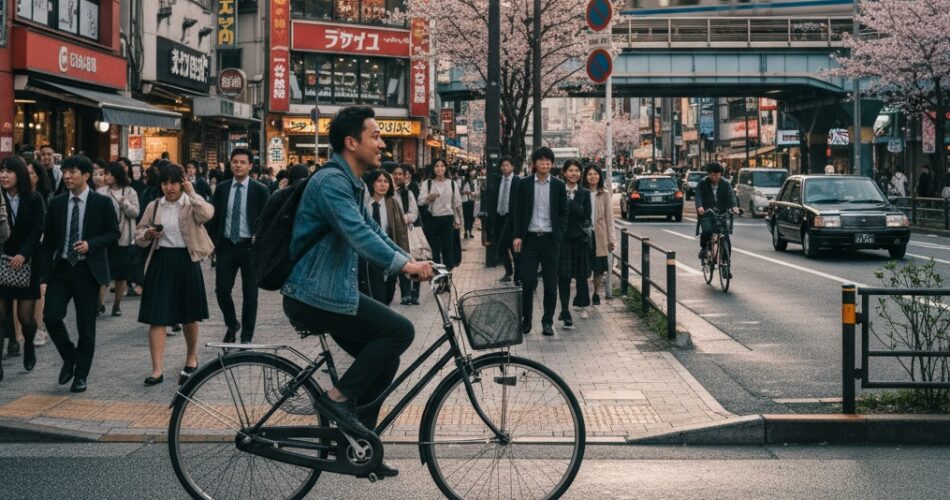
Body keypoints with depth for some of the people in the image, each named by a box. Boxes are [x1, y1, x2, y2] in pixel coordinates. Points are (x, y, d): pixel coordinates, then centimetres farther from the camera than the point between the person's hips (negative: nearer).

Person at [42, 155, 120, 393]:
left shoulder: (102, 203, -2)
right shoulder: (57, 203, 6)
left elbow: (113, 233, -1)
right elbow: (48, 240, 9)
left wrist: (91, 244, -18)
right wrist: (45, 271, 4)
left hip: (87, 270, -2)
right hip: (61, 268, 3)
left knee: (86, 326, 2)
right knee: (51, 316, -10)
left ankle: (81, 375, 16)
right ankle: (69, 357, 16)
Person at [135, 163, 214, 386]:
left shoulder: (192, 203, 0)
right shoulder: (154, 207, 8)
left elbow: (207, 214, -23)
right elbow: (138, 235, 13)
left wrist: (192, 193, -21)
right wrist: (147, 234, -8)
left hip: (186, 261, -2)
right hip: (160, 262, 2)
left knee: (189, 316, 12)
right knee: (157, 318, -5)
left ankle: (191, 358, 35)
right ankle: (157, 370, -6)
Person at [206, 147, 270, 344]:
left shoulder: (260, 190, -2)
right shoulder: (221, 188, 6)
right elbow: (215, 218, 10)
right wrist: (212, 243, 4)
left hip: (250, 246, -2)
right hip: (226, 246, 2)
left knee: (249, 293, 3)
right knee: (222, 290, 0)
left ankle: (246, 336, 14)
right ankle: (232, 324, 26)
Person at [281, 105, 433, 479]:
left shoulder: (353, 184, 14)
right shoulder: (331, 181, -19)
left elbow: (372, 231, 20)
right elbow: (358, 235, -31)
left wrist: (412, 261, 9)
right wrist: (405, 265, -36)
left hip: (334, 292, 10)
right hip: (316, 296, -10)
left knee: (385, 360, 10)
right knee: (400, 331, -14)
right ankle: (339, 398, -5)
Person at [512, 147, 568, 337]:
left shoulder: (558, 185, 4)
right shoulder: (524, 184, 4)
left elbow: (563, 213, 6)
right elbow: (518, 212, 5)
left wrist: (559, 235, -4)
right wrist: (518, 235, -3)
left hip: (550, 239, 0)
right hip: (530, 238, 0)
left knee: (550, 283, 4)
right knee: (527, 281, -2)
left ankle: (548, 321, 12)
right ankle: (526, 320, 11)